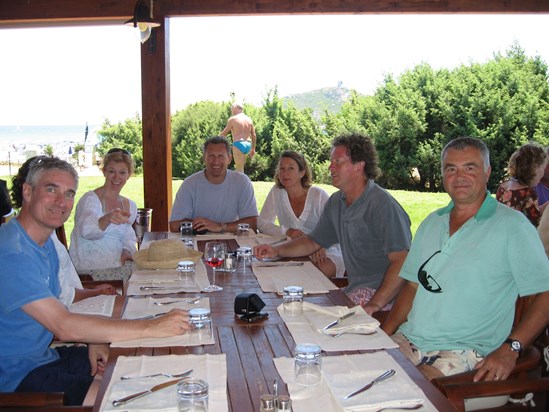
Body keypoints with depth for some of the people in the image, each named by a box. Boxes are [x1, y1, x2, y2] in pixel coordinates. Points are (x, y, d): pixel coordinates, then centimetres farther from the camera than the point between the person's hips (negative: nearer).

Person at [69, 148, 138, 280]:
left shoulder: (130, 205, 12)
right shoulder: (90, 199, -9)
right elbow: (87, 230, -30)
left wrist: (127, 252, -2)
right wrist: (108, 218, -51)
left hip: (116, 264, 7)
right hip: (90, 268, -7)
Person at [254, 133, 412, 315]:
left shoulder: (383, 206, -16)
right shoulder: (336, 202, 11)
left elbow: (401, 261, -24)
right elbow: (313, 242, 23)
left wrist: (375, 304, -32)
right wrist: (276, 250, 7)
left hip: (383, 294, -8)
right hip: (354, 289, 8)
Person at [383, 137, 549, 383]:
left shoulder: (512, 226, -4)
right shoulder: (431, 223, 16)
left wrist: (509, 349, -17)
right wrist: (383, 335, 5)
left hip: (465, 352, -6)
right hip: (407, 340, 6)